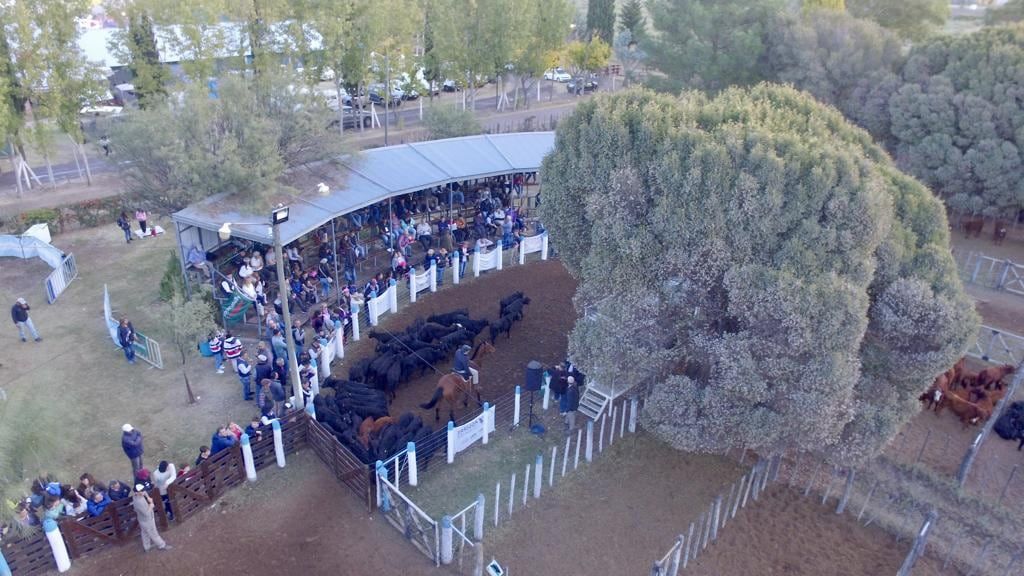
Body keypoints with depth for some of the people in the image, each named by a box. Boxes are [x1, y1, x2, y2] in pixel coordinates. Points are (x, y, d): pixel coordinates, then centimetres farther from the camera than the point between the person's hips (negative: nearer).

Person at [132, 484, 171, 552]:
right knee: (153, 534, 15)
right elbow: (147, 513, -34)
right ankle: (161, 545, 36)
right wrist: (151, 506, -18)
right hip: (147, 521, -8)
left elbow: (144, 493, 9)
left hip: (143, 520, 8)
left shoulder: (135, 495, -15)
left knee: (145, 533, 28)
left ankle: (146, 547, 48)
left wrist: (148, 498, -6)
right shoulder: (139, 502, -41)